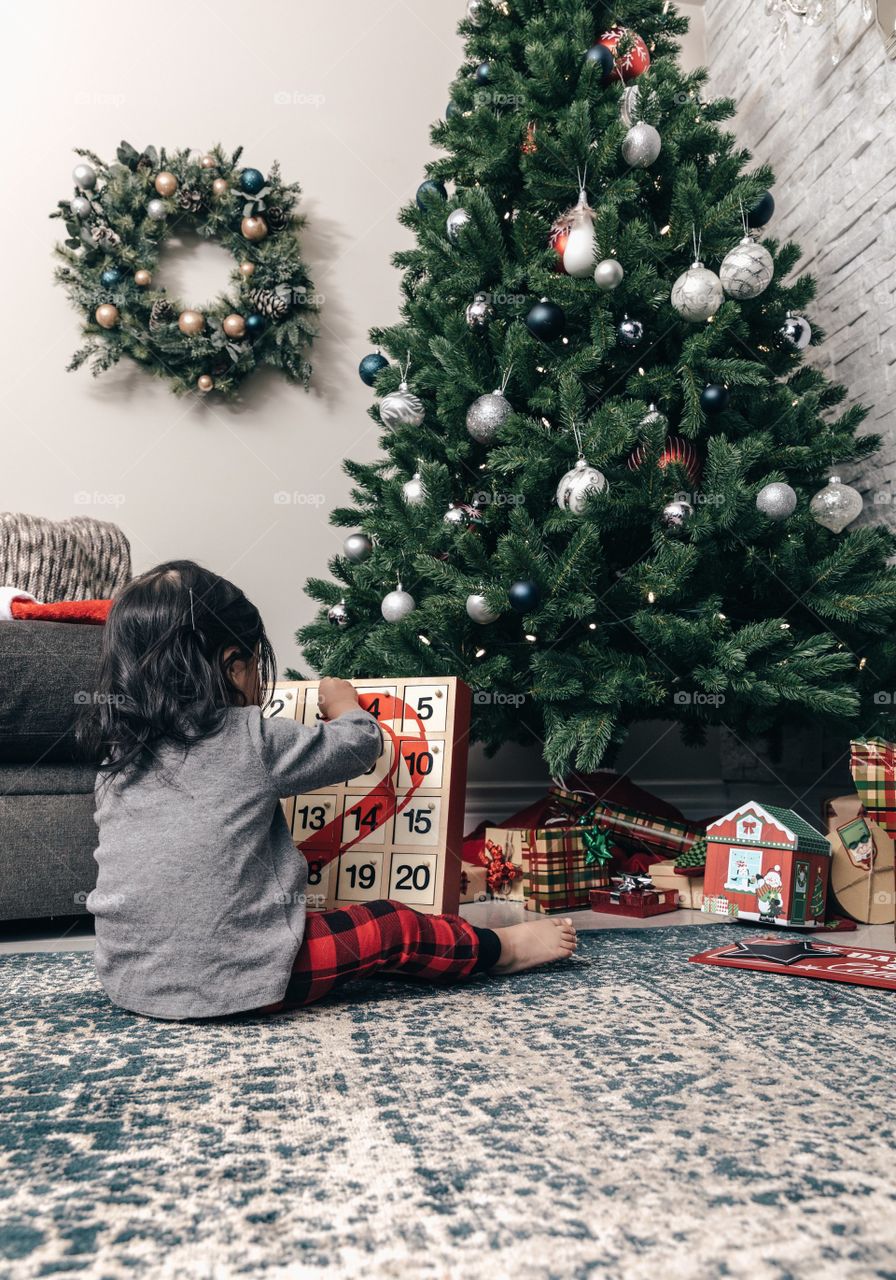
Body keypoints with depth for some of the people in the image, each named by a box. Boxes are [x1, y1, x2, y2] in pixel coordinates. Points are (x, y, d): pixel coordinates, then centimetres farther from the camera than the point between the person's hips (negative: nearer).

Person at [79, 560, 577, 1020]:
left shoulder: (116, 754, 1)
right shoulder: (251, 740, -16)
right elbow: (359, 743, -3)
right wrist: (345, 705, 21)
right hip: (228, 979, -7)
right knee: (392, 926, 8)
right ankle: (498, 949, 30)